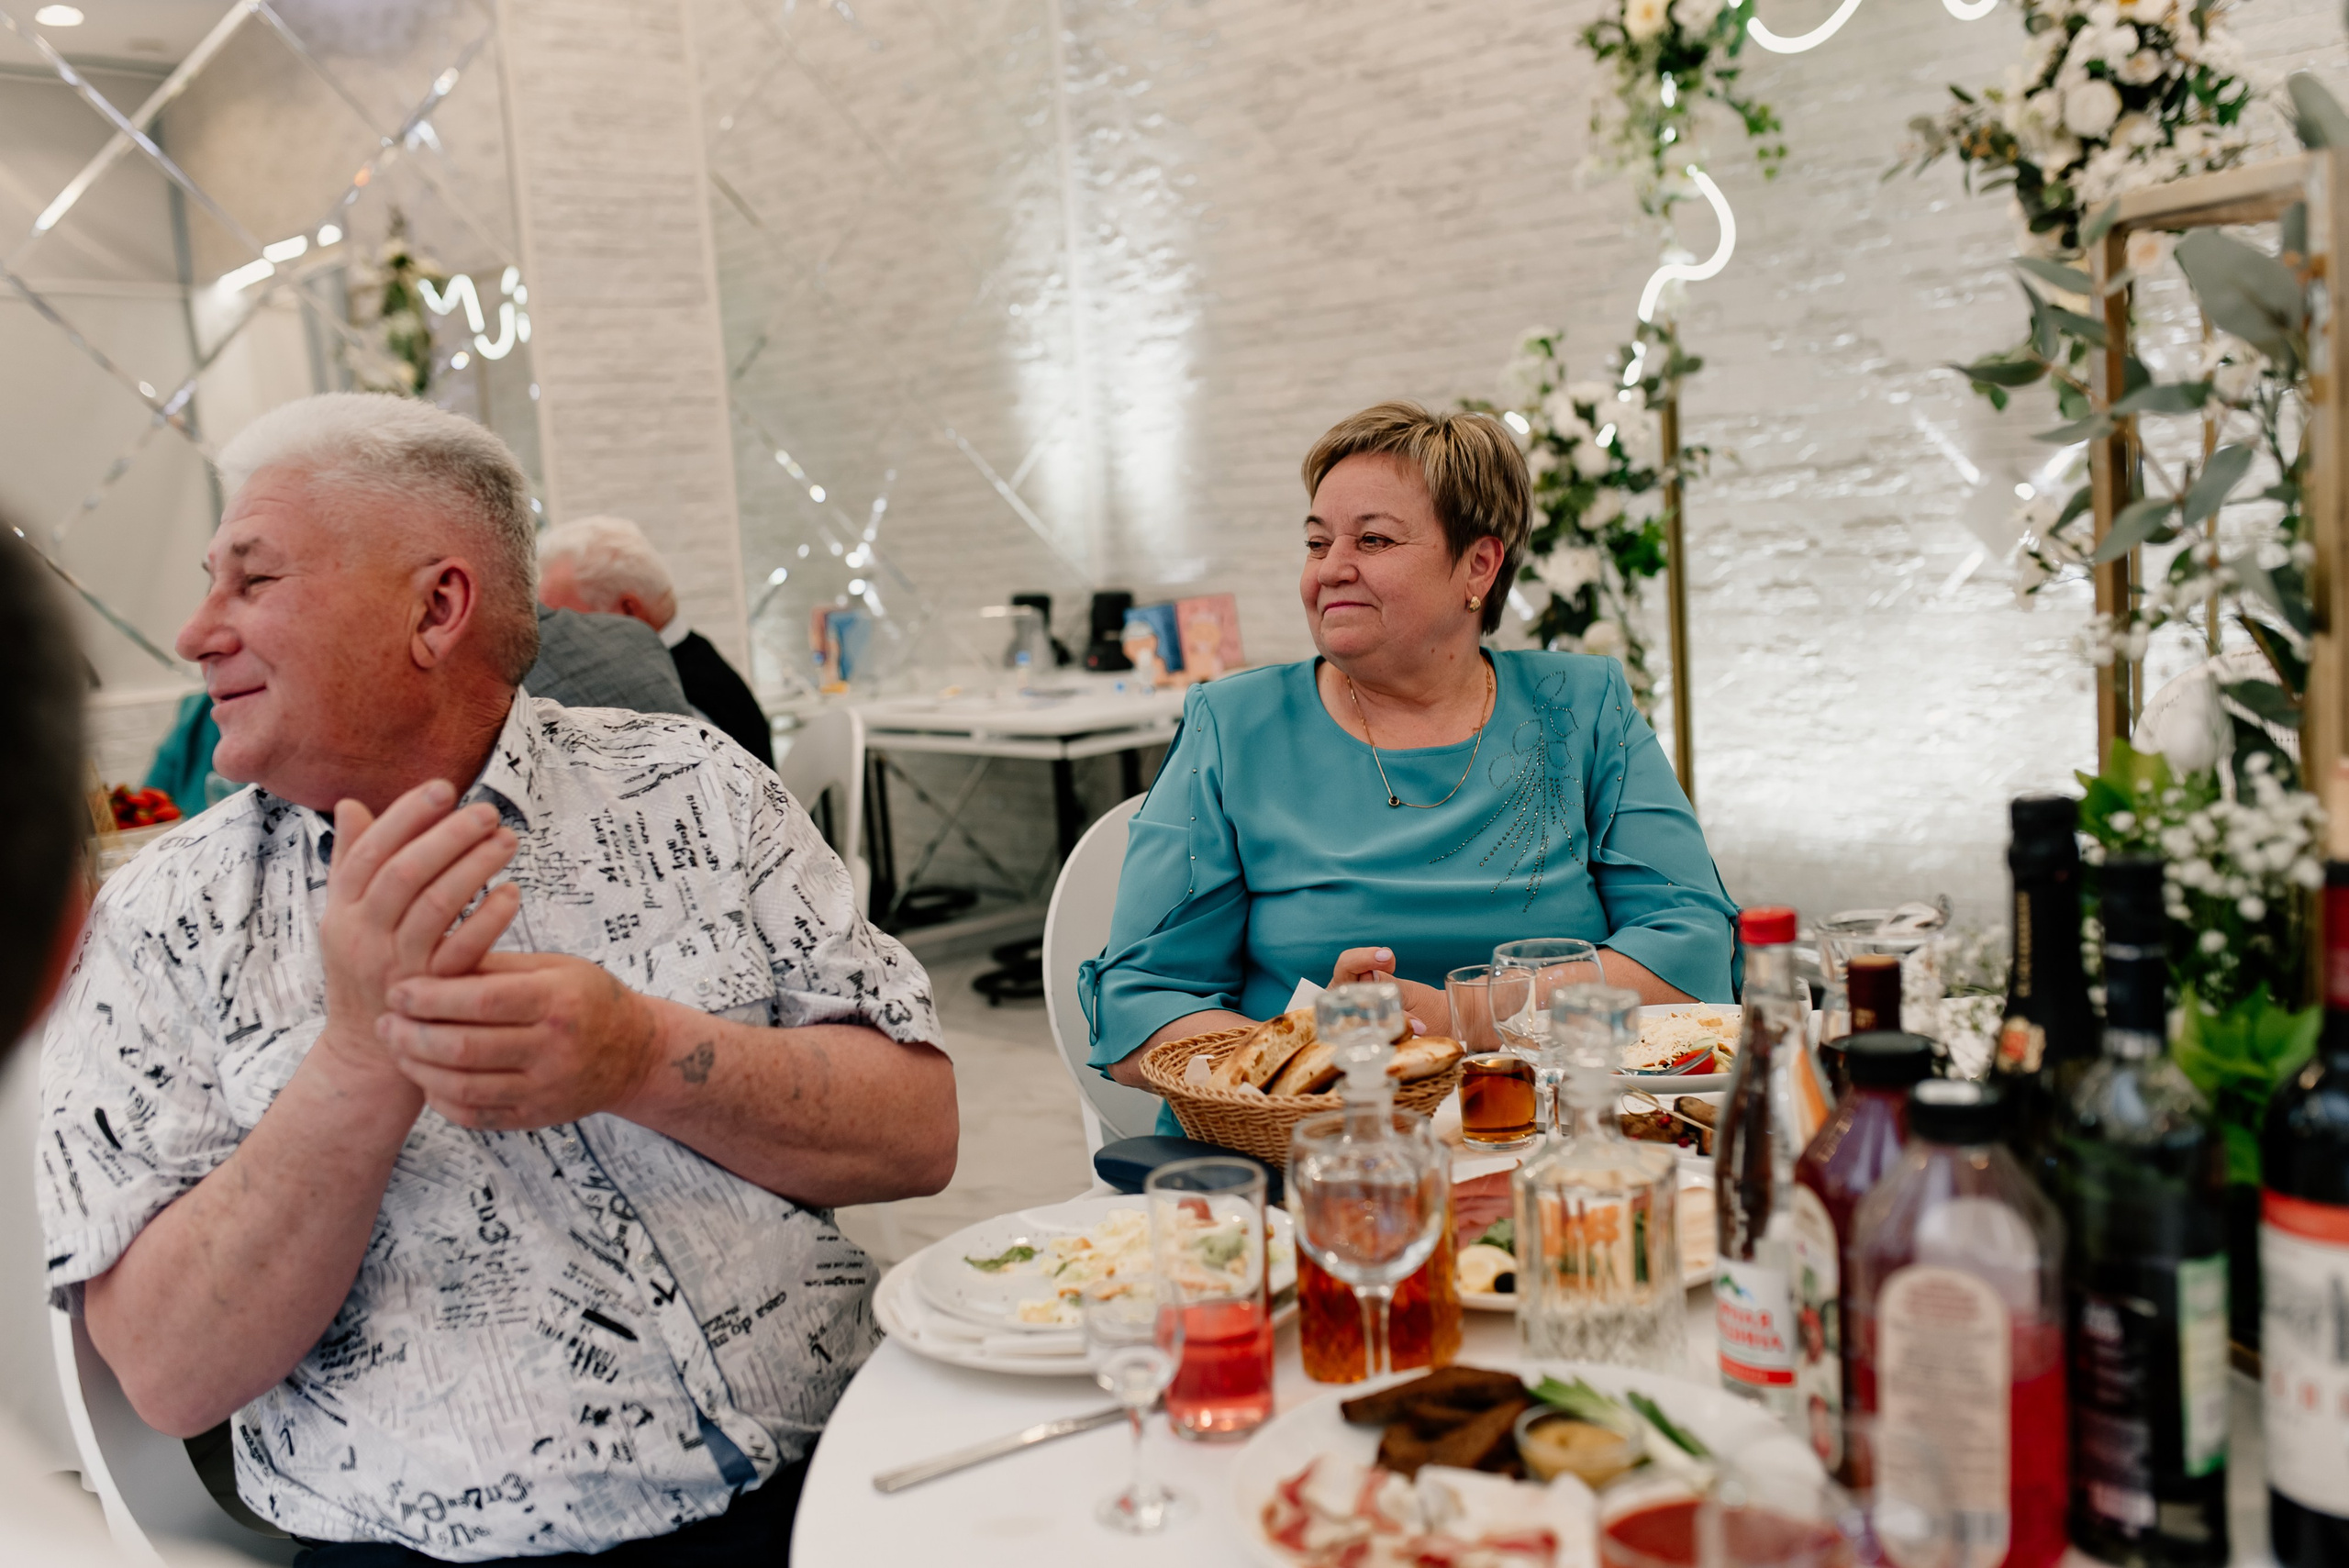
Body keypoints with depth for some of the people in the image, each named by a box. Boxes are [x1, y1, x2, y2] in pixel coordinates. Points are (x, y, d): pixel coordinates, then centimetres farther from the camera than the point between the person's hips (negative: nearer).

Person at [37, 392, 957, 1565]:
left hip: (821, 1470, 1)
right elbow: (170, 1376, -4)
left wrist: (643, 1058, -16)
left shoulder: (688, 787, 4)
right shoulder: (159, 927, 3)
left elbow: (917, 1136, 0)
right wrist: (364, 1059, -17)